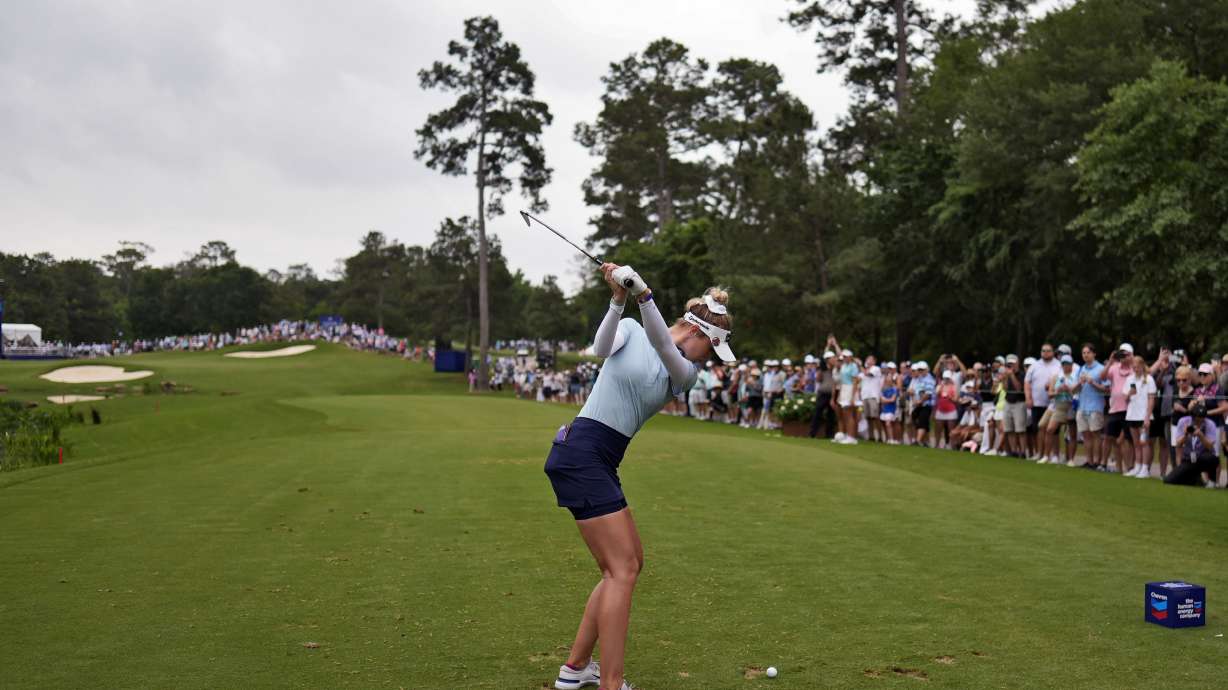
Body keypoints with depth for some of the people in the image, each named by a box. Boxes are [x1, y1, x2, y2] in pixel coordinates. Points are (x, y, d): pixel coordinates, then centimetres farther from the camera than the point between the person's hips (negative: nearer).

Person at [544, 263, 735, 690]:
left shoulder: (686, 371, 10)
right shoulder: (629, 330, -1)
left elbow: (664, 348, -12)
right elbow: (601, 348, -23)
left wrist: (643, 296, -30)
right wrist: (618, 301, -40)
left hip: (602, 462, 8)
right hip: (581, 452, -8)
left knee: (628, 563, 13)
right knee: (623, 568, -11)